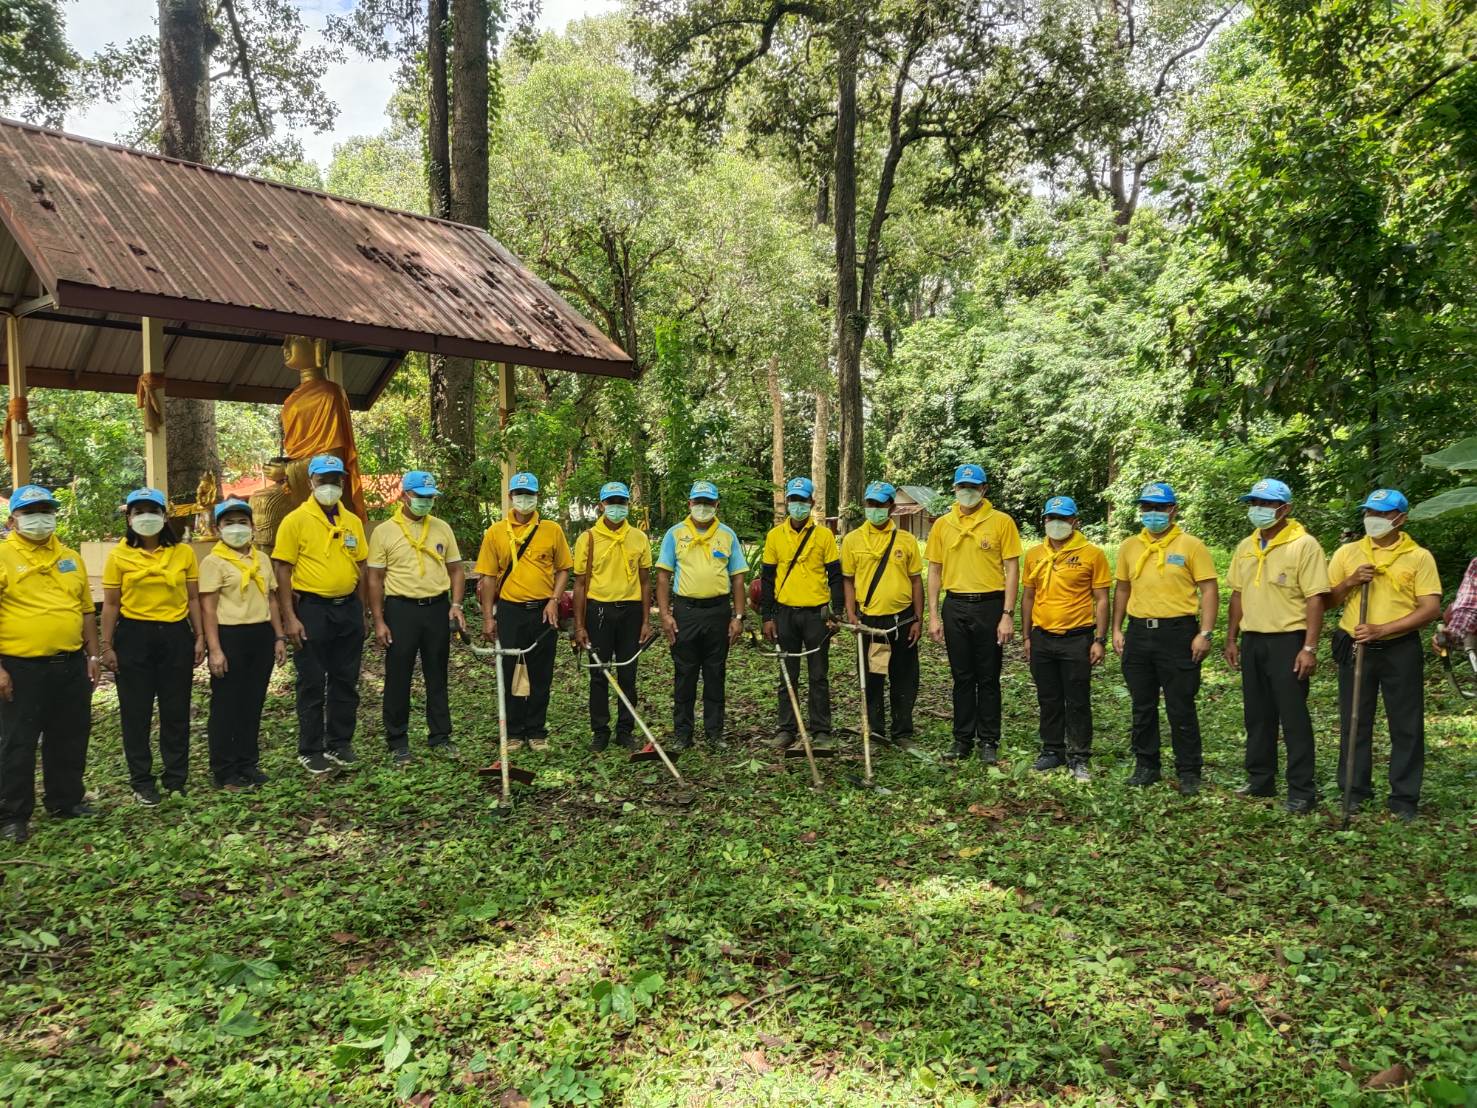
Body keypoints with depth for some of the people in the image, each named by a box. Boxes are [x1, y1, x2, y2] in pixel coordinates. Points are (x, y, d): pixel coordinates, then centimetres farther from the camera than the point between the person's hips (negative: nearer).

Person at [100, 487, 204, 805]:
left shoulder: (184, 553, 2)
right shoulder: (118, 556, -1)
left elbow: (193, 599, 6)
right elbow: (110, 604, 1)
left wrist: (199, 637, 2)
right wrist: (107, 646, -3)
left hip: (175, 636, 1)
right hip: (134, 637, -1)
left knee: (177, 711, 7)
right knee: (136, 712, 6)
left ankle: (176, 779, 20)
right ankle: (142, 781, 19)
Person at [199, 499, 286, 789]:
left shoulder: (262, 559, 12)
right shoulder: (213, 562, -6)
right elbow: (208, 608, -10)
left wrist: (279, 637, 11)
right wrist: (215, 649, -16)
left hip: (262, 635, 6)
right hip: (230, 636, -6)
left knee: (253, 702, 12)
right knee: (226, 705, 2)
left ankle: (248, 763, 22)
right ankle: (224, 771, 11)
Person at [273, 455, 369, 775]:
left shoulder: (352, 521, 9)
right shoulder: (296, 520, -6)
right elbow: (282, 570, -8)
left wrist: (360, 611, 11)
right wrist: (289, 617, -14)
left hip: (348, 608, 5)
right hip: (312, 609, -5)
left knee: (346, 681, 11)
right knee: (312, 684, 3)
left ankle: (340, 743, 23)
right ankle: (310, 751, 14)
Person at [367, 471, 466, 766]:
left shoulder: (442, 528, 8)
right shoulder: (384, 531, -2)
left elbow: (455, 570, 11)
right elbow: (374, 579, -2)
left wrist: (456, 605, -3)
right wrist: (379, 621, -7)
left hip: (437, 609, 3)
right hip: (401, 610, -3)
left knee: (437, 676, 11)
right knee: (398, 678, 3)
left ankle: (440, 737, 21)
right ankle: (398, 742, 14)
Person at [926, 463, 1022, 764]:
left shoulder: (1001, 522, -3)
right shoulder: (942, 525, 6)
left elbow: (1012, 570, -4)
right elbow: (934, 571, 8)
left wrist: (1008, 615, -10)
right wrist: (933, 615, 3)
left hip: (989, 606, -3)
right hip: (955, 607, 3)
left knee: (988, 678, 5)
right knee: (962, 677, 10)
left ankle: (989, 741, 15)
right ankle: (962, 738, 20)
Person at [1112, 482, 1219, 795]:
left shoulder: (1191, 545, -4)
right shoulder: (1130, 546, 10)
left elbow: (1209, 590, -6)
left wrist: (1205, 633, -13)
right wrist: (1117, 629, 11)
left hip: (1177, 633, -4)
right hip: (1138, 632, 5)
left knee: (1181, 709, 2)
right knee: (1142, 707, 12)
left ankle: (1189, 772, 14)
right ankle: (1146, 766, 24)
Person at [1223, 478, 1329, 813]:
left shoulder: (1304, 545, -10)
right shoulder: (1245, 547, 10)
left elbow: (1315, 599, -14)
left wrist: (1309, 648, -19)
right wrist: (1231, 639, 12)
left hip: (1287, 641, -7)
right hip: (1252, 641, 7)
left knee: (1294, 719, -2)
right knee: (1257, 716, 14)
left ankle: (1302, 791, 6)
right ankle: (1260, 780, 26)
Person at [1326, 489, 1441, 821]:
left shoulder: (1419, 557, -3)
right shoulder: (1347, 553, 5)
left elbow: (1431, 608, -9)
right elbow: (1327, 601, 8)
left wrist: (1382, 629, -19)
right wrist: (1350, 582, -12)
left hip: (1401, 650, -2)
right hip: (1356, 648, 2)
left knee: (1406, 726, 5)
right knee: (1354, 722, 8)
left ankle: (1404, 798, 16)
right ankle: (1354, 790, 20)